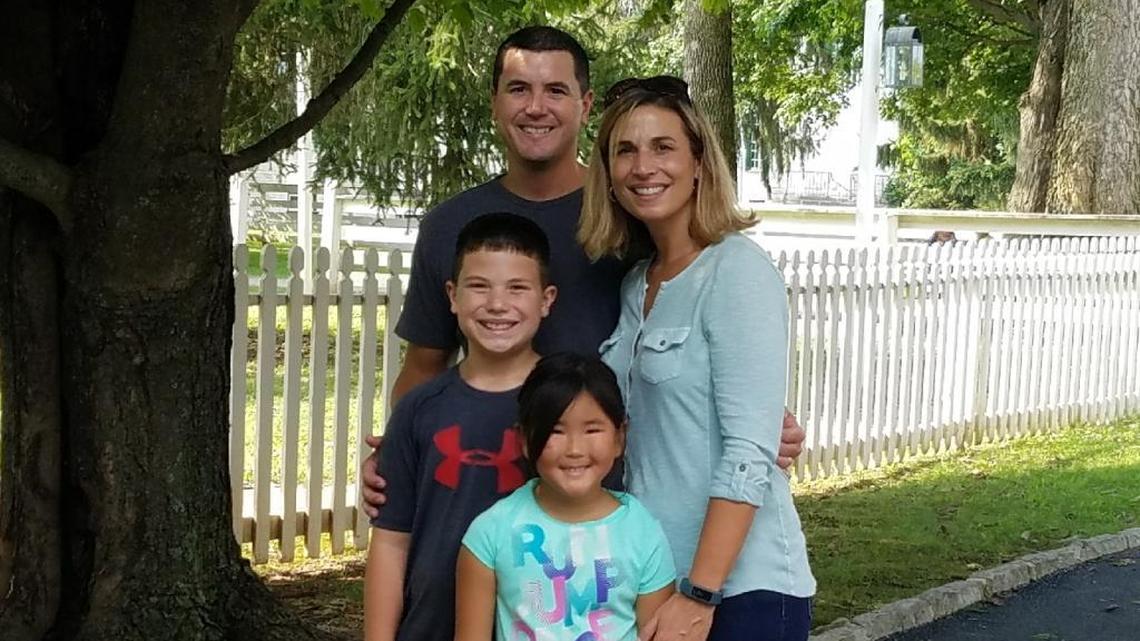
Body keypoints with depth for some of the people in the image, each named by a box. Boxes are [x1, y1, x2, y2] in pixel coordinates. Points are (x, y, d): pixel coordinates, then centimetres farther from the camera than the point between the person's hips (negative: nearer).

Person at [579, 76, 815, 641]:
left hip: (739, 586, -7)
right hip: (651, 576, 7)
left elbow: (750, 451, -19)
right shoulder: (635, 281, 8)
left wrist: (700, 596, -21)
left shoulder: (737, 272, -13)